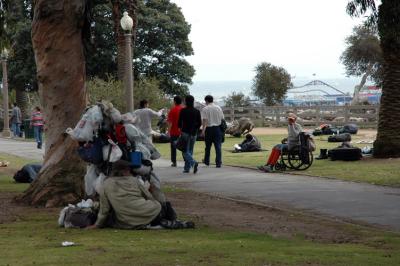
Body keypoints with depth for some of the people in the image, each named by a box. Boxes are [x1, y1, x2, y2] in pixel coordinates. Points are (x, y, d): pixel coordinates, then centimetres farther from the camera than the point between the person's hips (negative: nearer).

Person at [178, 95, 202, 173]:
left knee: (185, 151, -1)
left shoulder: (183, 111, -8)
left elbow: (179, 122, -6)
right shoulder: (197, 111, 3)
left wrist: (180, 129, 14)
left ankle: (193, 162, -25)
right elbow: (199, 123, 5)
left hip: (185, 133, -4)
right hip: (194, 134, 4)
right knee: (190, 151, 14)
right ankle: (187, 168, 15)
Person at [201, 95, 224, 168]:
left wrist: (203, 130, -13)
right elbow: (222, 119, 6)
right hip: (217, 128, 2)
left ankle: (206, 161, 26)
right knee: (218, 146, -1)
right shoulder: (218, 108, 5)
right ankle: (218, 163, -7)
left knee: (208, 146, 13)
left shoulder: (205, 109, -6)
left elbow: (204, 120, -12)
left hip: (209, 128, -2)